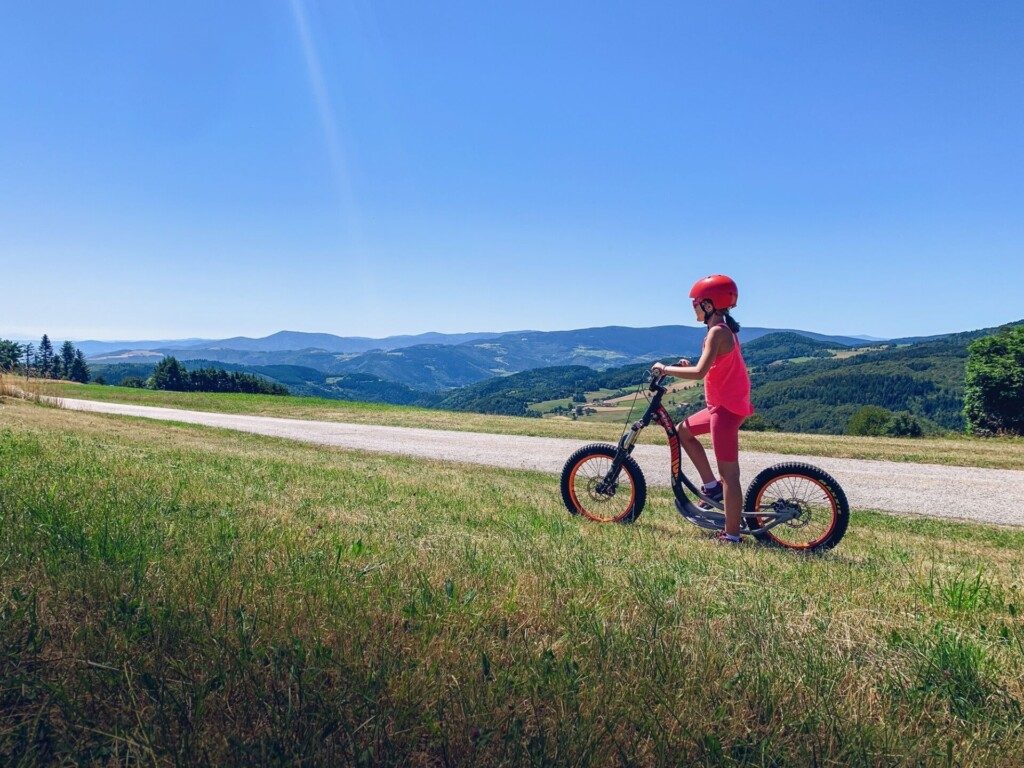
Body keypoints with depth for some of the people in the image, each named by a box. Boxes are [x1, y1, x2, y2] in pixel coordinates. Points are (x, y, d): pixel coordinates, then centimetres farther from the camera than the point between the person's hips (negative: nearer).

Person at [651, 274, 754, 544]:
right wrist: (689, 365, 9)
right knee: (683, 430, 21)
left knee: (729, 473, -5)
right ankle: (712, 486, 22)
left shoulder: (717, 332, -17)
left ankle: (731, 535, 3)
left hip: (726, 408, -10)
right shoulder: (726, 329, 13)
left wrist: (665, 369, -16)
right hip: (728, 404, 10)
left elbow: (700, 373, -27)